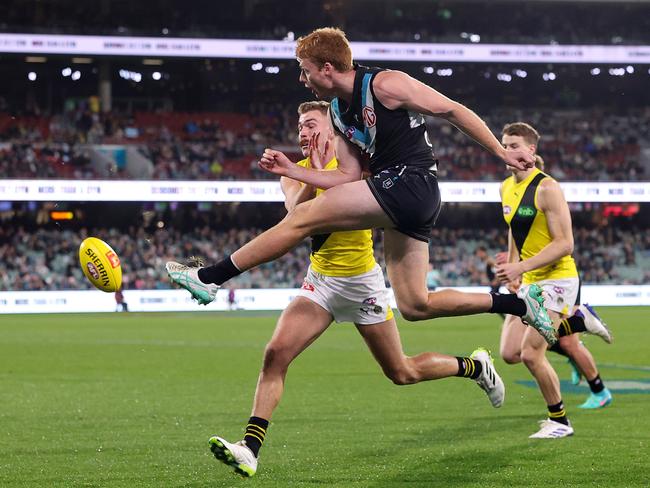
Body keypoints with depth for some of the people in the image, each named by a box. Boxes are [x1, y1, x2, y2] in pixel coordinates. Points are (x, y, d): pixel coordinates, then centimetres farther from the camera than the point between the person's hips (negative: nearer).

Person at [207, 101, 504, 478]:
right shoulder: (296, 174, 0)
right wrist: (316, 172, -31)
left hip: (361, 281, -4)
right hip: (319, 280, 4)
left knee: (402, 373, 7)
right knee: (276, 353, -17)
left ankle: (475, 366, 33)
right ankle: (250, 449, -19)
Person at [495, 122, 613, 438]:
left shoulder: (547, 188, -18)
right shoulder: (506, 188, 7)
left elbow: (564, 244, -21)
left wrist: (521, 268, -26)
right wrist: (513, 272, 15)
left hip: (557, 279, -8)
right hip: (529, 282, 8)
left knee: (530, 353, -15)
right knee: (510, 353, 3)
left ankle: (559, 421, 4)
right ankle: (578, 321, 21)